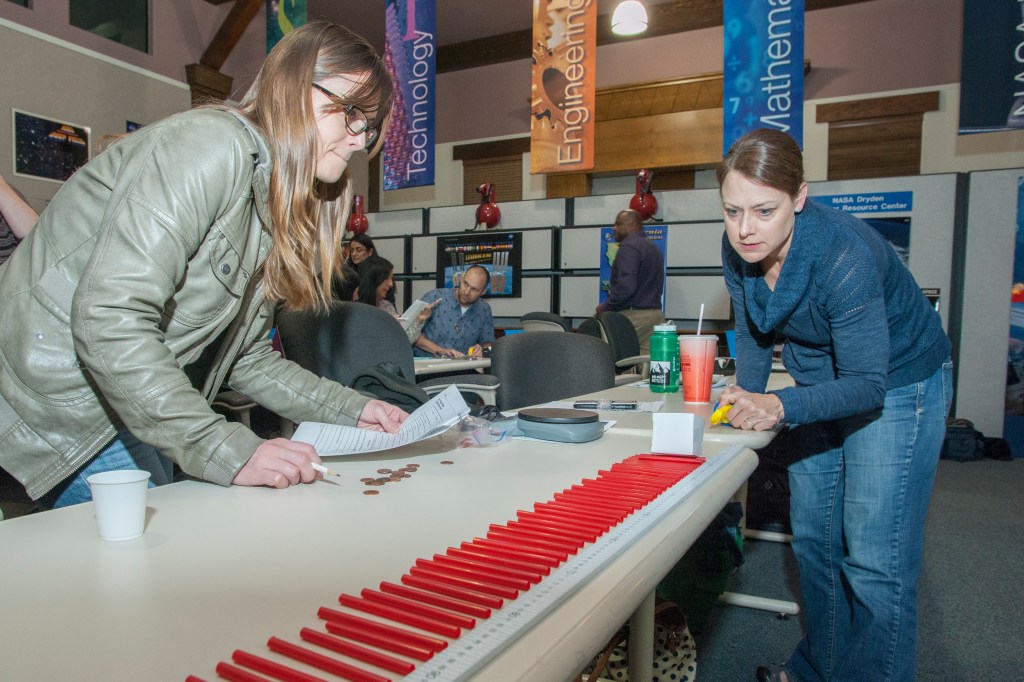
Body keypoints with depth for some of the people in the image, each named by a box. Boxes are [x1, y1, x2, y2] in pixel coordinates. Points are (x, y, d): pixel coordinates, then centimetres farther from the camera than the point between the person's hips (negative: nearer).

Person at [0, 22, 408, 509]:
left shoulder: (274, 202, 10)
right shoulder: (211, 144, -20)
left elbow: (247, 357, 11)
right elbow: (109, 319, -30)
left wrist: (351, 410, 2)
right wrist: (230, 452, -31)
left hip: (130, 408, 9)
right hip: (58, 401, -8)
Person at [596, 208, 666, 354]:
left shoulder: (629, 246, -9)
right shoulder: (654, 248, 21)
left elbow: (626, 286, -22)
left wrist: (605, 307, -10)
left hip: (634, 315, -9)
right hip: (655, 314, 9)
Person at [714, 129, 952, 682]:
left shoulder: (845, 256, -34)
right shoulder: (737, 250, -14)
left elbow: (867, 385, -31)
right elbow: (752, 332, -1)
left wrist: (780, 406, -45)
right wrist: (746, 395, -16)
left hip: (897, 386, -6)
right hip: (822, 384, 7)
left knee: (873, 558, -8)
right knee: (813, 540, 14)